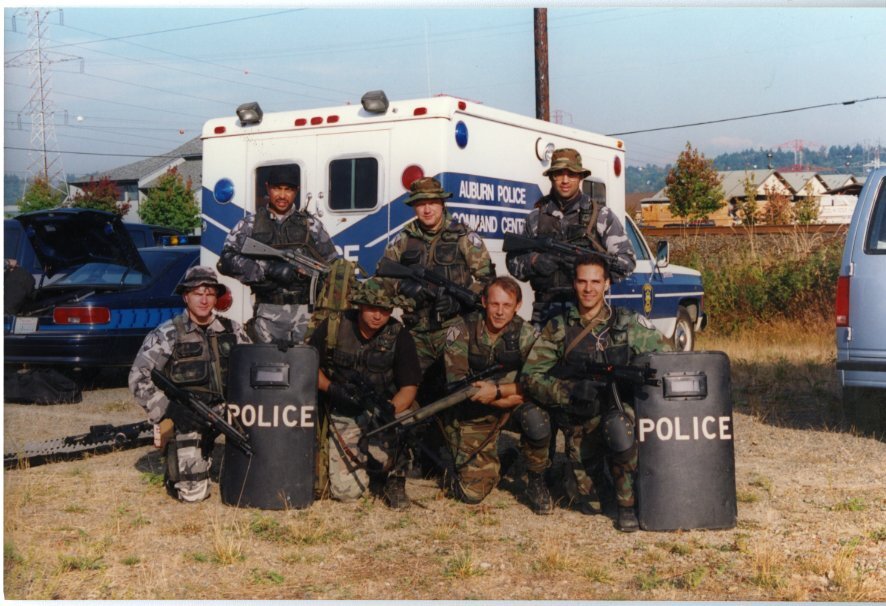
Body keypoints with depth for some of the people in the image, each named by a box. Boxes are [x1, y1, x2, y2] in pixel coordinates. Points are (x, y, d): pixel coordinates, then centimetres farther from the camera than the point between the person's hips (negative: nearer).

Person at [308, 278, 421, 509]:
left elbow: (409, 387, -10)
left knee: (380, 452, -35)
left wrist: (391, 410, -30)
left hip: (379, 410, -1)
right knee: (346, 492, -9)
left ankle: (396, 476, -1)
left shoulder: (399, 336, -8)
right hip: (343, 415, 1)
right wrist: (332, 389, -16)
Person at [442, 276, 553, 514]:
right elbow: (456, 384, -18)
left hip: (513, 408, 0)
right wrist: (513, 395, -23)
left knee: (536, 419, -35)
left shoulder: (527, 334, -9)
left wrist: (497, 391, -31)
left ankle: (536, 482, -7)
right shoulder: (462, 331, -12)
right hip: (474, 415, 0)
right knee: (472, 493, -7)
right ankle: (491, 464, 29)